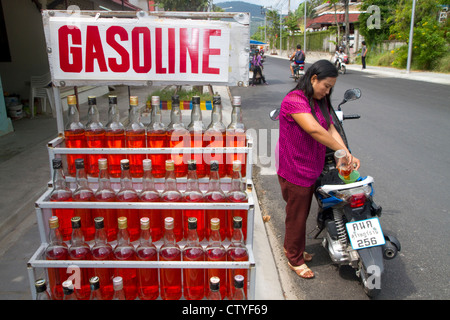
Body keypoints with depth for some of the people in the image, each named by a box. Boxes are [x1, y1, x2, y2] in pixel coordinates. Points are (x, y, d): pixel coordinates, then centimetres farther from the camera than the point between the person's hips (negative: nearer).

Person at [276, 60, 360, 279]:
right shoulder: (294, 100, -21)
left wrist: (348, 154, -12)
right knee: (296, 215, 7)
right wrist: (342, 151, -25)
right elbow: (315, 130, -31)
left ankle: (291, 247, 44)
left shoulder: (320, 102, 10)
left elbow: (330, 129, 1)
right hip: (294, 169, -9)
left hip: (311, 168, 9)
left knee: (302, 211, 22)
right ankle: (295, 259, 27)